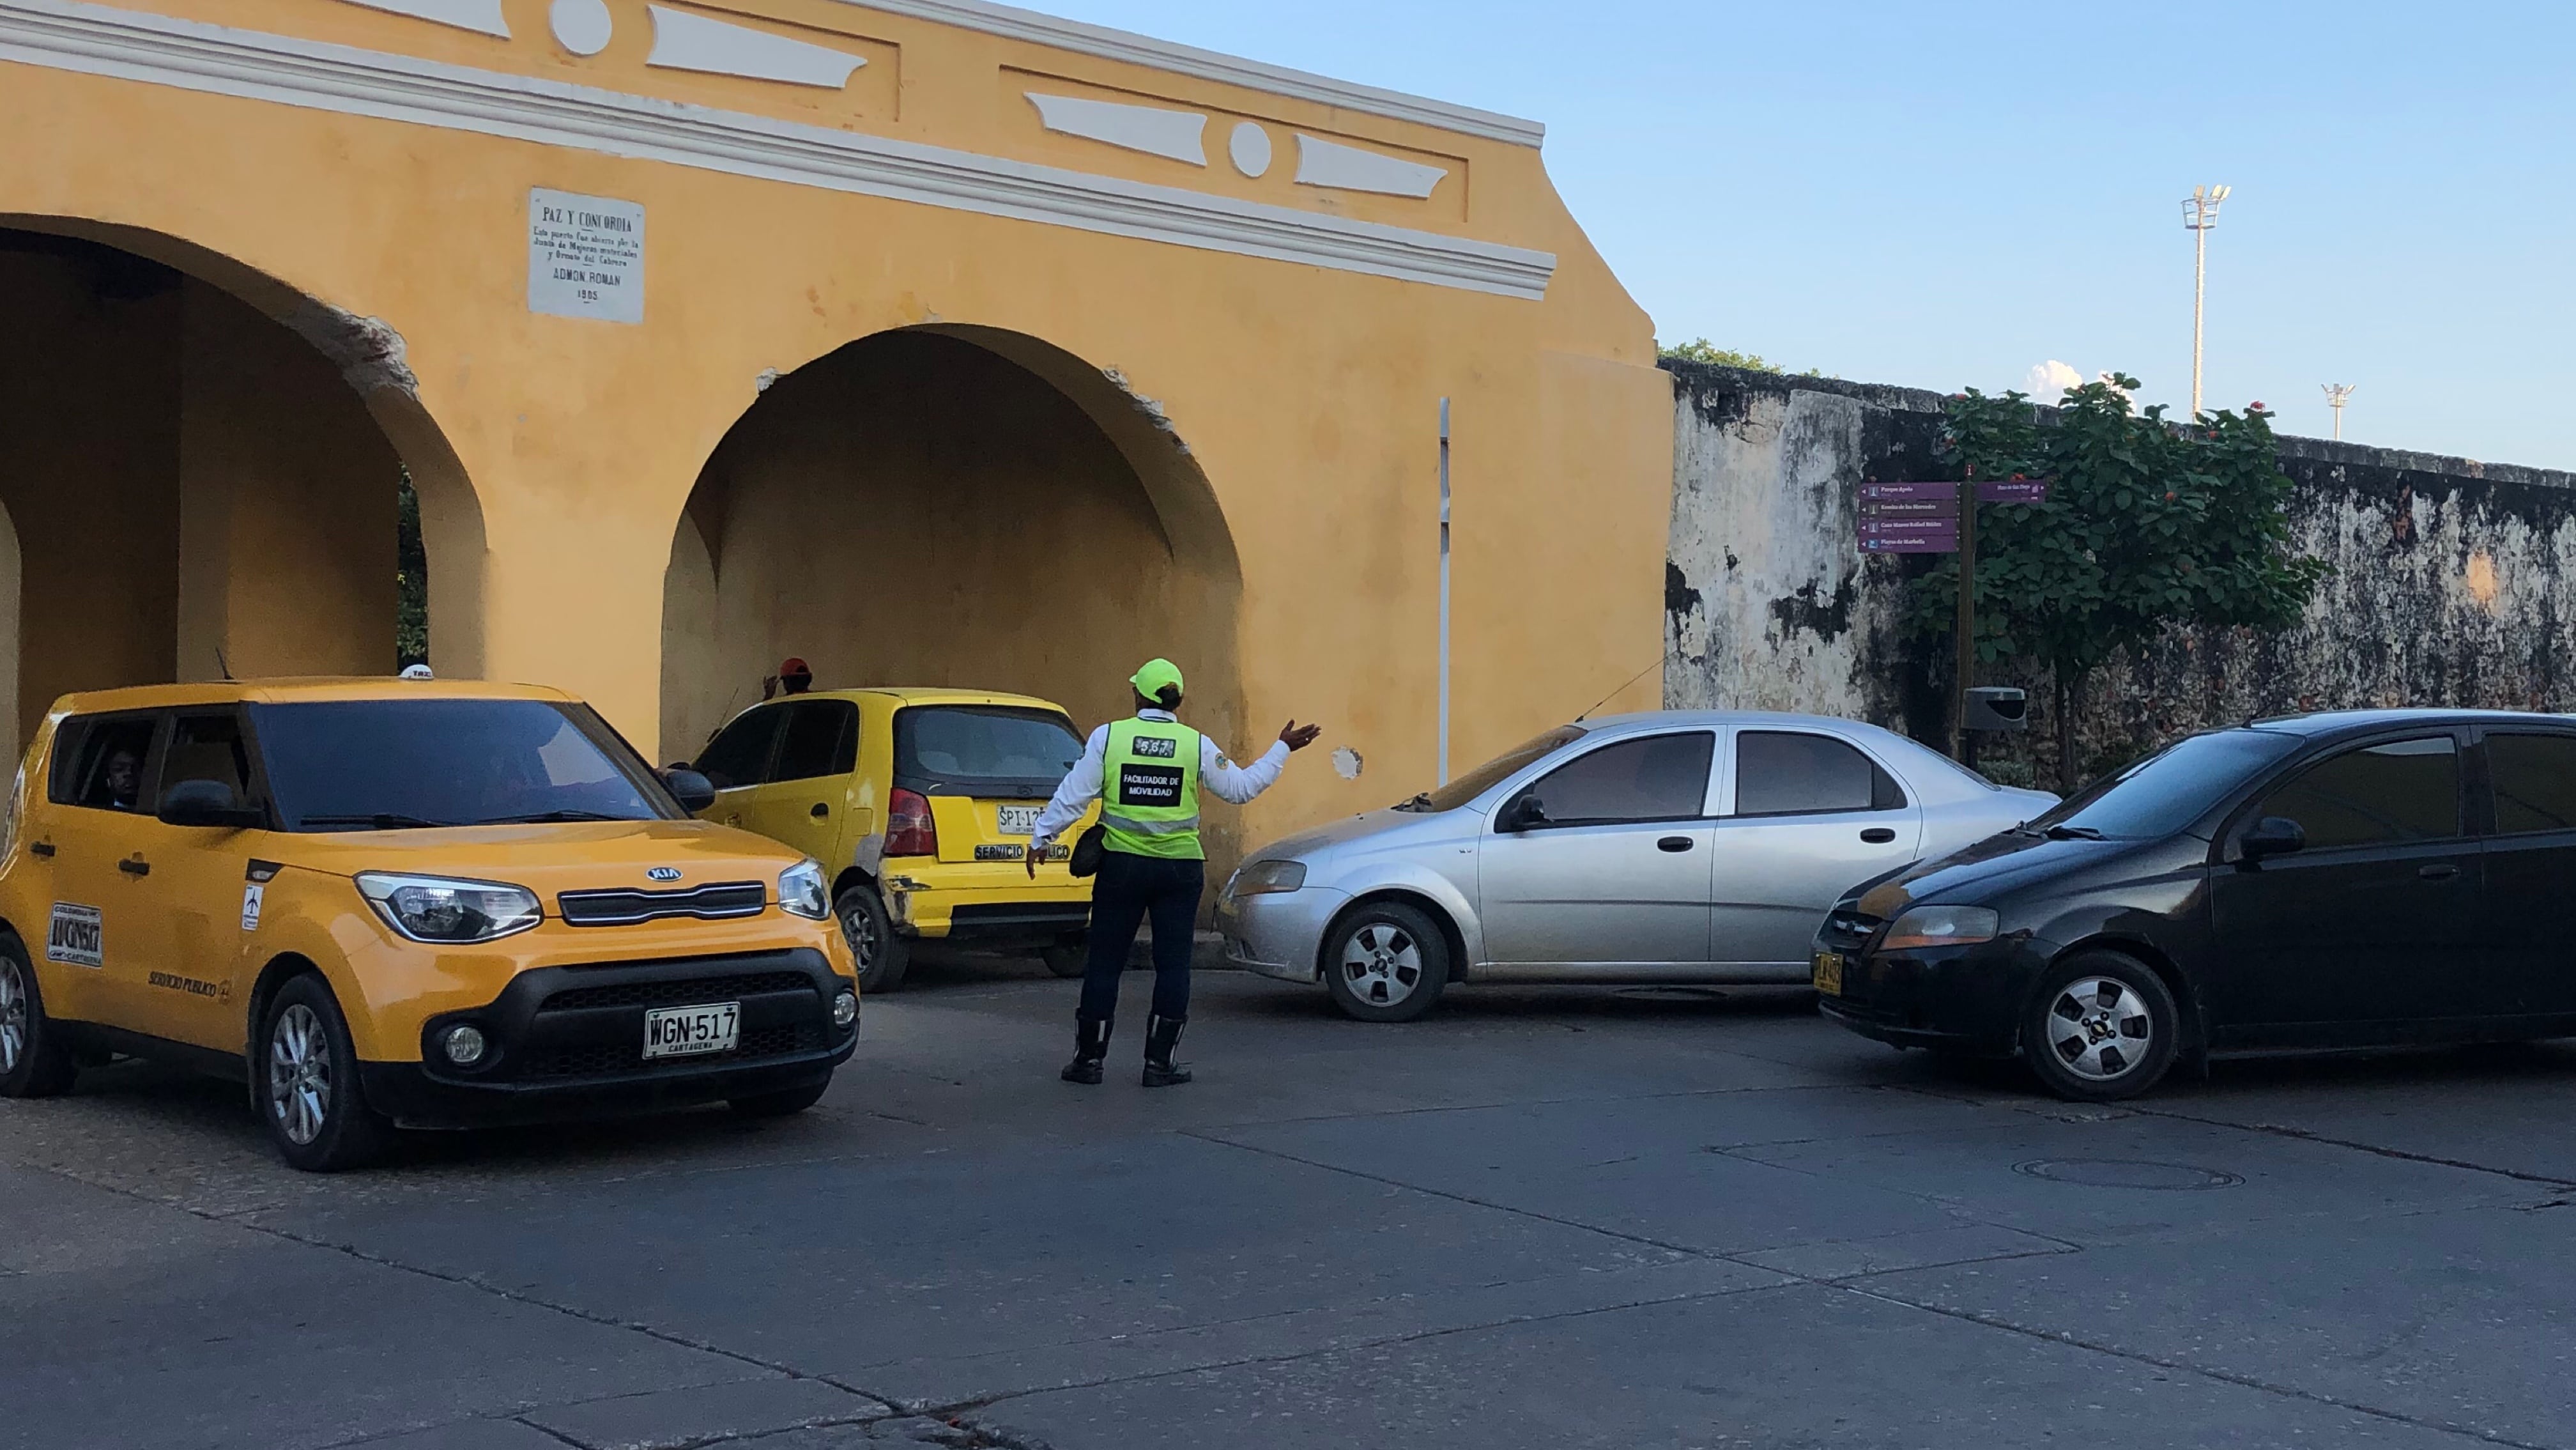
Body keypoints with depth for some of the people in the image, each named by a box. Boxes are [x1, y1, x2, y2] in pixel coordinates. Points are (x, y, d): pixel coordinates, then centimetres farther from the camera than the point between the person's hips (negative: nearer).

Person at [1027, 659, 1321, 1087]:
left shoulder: (1108, 736, -4)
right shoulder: (1197, 745, -2)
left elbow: (1073, 796, -5)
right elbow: (1240, 787, 5)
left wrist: (1041, 838, 5)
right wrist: (1282, 750, 15)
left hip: (1121, 866, 0)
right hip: (1180, 867, 0)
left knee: (1105, 962, 7)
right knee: (1172, 964, 7)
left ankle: (1089, 1059, 11)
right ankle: (1159, 1063, 8)